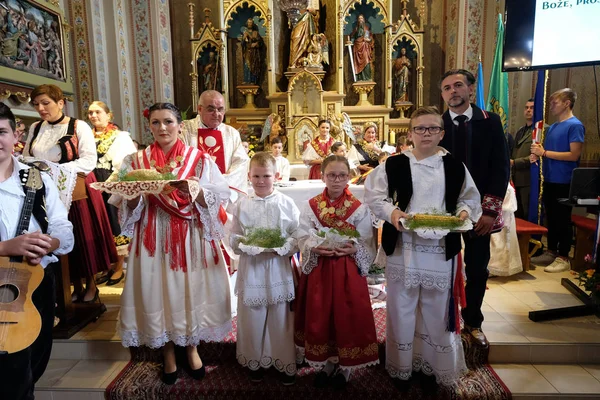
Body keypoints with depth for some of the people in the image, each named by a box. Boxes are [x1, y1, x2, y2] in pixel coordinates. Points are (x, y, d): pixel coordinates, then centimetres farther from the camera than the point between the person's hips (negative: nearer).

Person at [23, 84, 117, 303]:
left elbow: (90, 160, -15)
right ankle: (75, 285, 22)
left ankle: (91, 285, 18)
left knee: (84, 237, 2)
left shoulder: (79, 127, -6)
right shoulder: (35, 128, 11)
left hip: (77, 190, -4)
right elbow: (26, 159, 14)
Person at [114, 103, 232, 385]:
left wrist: (192, 191, -20)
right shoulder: (135, 161, 5)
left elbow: (216, 199, -3)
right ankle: (168, 353, 28)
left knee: (191, 288, 6)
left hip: (191, 237, -1)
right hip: (153, 238, 1)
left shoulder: (200, 159, 1)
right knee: (158, 290, 7)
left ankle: (191, 348, 30)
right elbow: (128, 207, 3)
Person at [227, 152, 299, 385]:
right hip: (251, 268, 1)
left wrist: (283, 246, -20)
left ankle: (285, 363, 30)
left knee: (281, 318, 10)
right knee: (252, 317, 12)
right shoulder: (242, 205, 0)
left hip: (279, 267, -1)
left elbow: (298, 236, -3)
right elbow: (233, 237, 3)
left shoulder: (286, 203, -4)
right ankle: (255, 362, 34)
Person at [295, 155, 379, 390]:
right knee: (320, 316, 9)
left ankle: (345, 364, 29)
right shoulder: (310, 206, 1)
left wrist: (353, 249, -22)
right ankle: (326, 361, 32)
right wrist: (316, 248, -22)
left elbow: (368, 245, -3)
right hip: (318, 270, 2)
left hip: (348, 271, -1)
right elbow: (303, 240, -3)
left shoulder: (359, 208, -2)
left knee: (347, 316, 6)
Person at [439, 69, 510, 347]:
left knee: (477, 269, 11)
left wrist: (490, 209, -10)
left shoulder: (490, 122, 1)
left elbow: (501, 166, -2)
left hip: (480, 209, 1)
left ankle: (473, 322, 31)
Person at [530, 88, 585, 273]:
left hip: (564, 182, -8)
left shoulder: (575, 125, -11)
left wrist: (544, 152, -18)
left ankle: (563, 258, 11)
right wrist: (538, 153, -3)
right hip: (549, 180, 8)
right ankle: (551, 252, 25)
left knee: (563, 220, 1)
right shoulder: (553, 127, 14)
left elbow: (574, 155, -18)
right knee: (551, 218, 14)